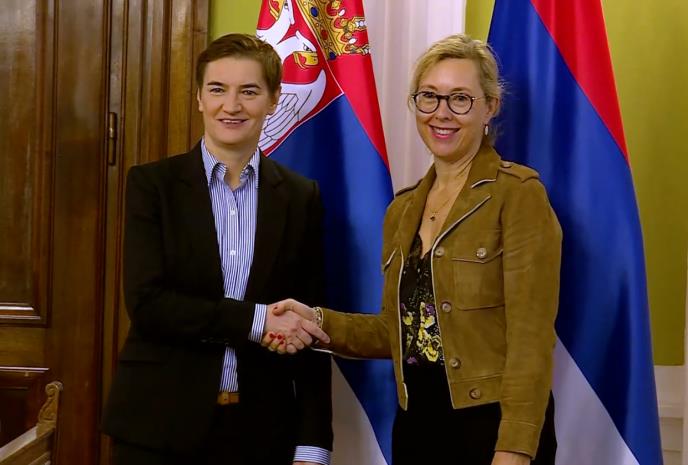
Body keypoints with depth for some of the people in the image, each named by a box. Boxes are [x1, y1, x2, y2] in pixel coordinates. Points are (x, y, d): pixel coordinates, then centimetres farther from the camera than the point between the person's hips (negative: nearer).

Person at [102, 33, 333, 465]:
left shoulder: (301, 197, 4)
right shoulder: (152, 184, -1)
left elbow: (308, 328, 4)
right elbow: (146, 303, -11)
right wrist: (255, 320, -18)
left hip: (262, 430, 2)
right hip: (160, 427, -1)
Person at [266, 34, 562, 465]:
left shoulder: (519, 193, -9)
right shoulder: (402, 209, 11)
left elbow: (531, 337, -15)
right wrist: (320, 321, 0)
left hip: (494, 425, -6)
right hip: (416, 425, 6)